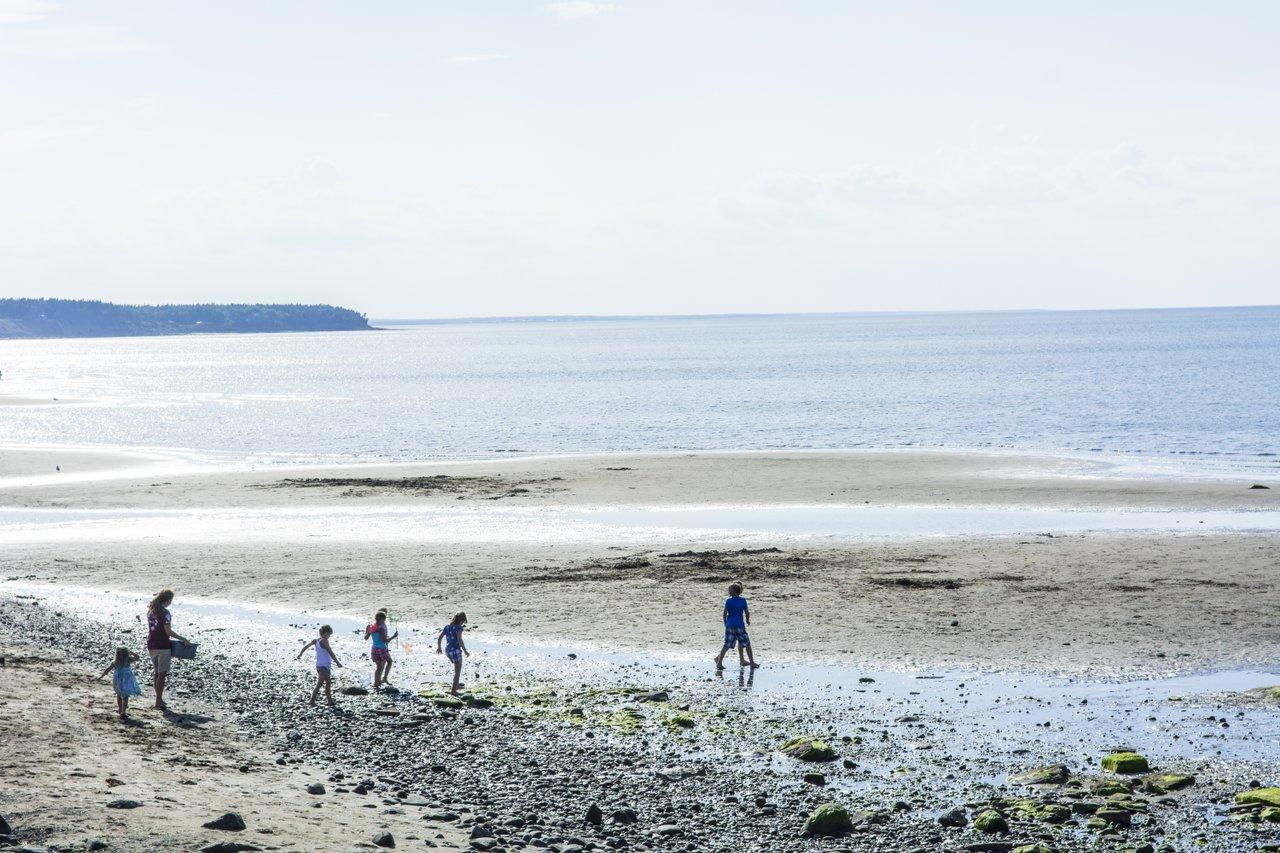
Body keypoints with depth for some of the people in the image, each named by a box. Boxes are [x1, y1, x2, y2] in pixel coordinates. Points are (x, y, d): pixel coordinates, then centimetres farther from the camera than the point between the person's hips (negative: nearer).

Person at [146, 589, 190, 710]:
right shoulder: (164, 612, -15)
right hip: (163, 646, -8)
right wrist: (182, 639, -9)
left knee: (157, 673, 17)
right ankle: (159, 702, -3)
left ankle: (159, 699, 23)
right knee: (162, 674, -2)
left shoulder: (150, 610, 9)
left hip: (151, 645, 8)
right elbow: (168, 631, -18)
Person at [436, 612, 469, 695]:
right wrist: (465, 651, -21)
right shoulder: (458, 628, -13)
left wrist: (438, 648, 24)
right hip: (456, 650, -7)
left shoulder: (447, 627, 7)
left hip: (447, 651, 7)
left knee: (457, 667, 31)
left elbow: (439, 638, 10)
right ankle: (454, 690, 2)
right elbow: (460, 640, -25)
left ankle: (457, 684, 41)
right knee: (457, 671, 4)